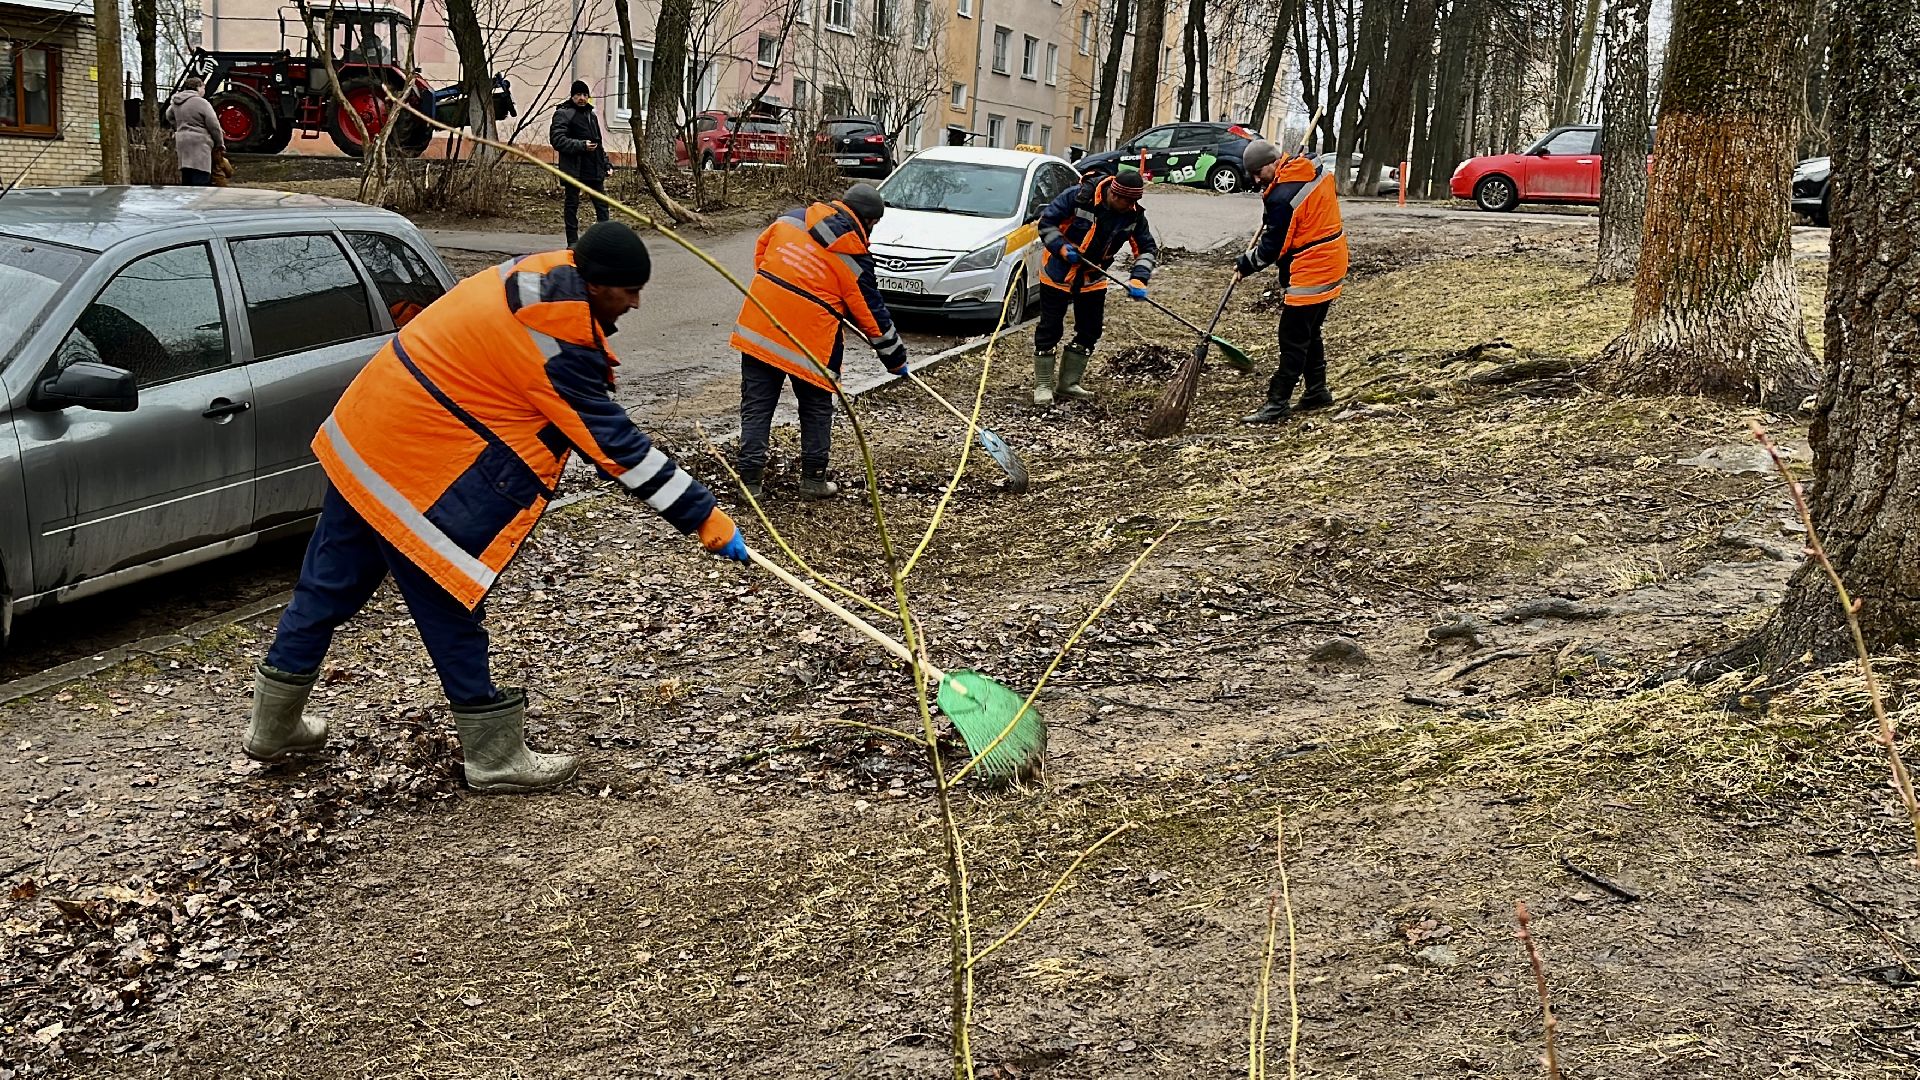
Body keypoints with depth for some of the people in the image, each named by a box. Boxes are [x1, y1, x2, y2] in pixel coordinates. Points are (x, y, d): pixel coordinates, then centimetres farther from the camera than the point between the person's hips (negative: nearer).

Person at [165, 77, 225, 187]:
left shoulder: (176, 103, 15)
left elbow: (169, 116, 34)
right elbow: (214, 125, -9)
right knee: (201, 182, -12)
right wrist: (220, 143, 3)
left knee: (186, 181, 13)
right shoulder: (201, 103, -9)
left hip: (182, 142, 8)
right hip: (199, 144, -8)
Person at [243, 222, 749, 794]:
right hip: (419, 471, -9)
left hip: (361, 436, 9)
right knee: (449, 606, 1)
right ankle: (495, 758, 14)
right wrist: (709, 521, -18)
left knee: (331, 583, 18)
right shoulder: (557, 350, -23)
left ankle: (274, 726, 33)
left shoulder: (532, 275, 3)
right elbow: (617, 447, -22)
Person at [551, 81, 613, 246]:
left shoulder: (592, 115, 19)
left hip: (593, 169, 6)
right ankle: (572, 242, 7)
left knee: (601, 204, 4)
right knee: (572, 204, 2)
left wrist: (606, 163, 17)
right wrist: (581, 145, -21)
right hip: (573, 168, -6)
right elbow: (557, 140, -15)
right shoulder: (563, 114, -4)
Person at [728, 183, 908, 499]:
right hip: (810, 338, -3)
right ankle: (814, 479, 19)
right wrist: (896, 359, 12)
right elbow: (873, 315, 0)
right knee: (817, 408, 16)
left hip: (758, 323, 4)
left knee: (756, 405, 9)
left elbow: (761, 249, 22)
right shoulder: (854, 257, -5)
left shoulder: (792, 218, 7)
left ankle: (749, 478, 8)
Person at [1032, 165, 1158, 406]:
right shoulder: (1079, 196, -22)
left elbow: (1148, 248, -2)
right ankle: (1042, 385, 8)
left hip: (1093, 280, 5)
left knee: (1090, 332, 9)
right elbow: (1047, 221, -14)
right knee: (1050, 329, -2)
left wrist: (1138, 278, -18)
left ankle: (1069, 384, 22)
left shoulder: (1134, 216, -9)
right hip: (1058, 275, -5)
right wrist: (1062, 248, -25)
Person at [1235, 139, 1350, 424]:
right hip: (1331, 265, 10)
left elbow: (1272, 248, -16)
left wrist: (1244, 265, 0)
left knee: (1293, 341, -5)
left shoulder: (1283, 197, -23)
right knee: (1310, 334, 20)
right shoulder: (1317, 171, 5)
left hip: (1308, 275, -10)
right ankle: (1317, 392, 28)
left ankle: (1278, 402, -2)